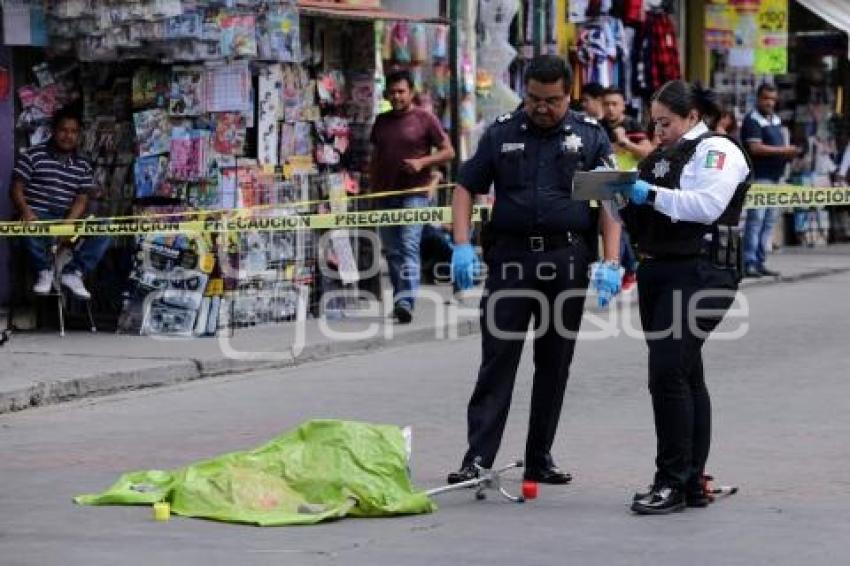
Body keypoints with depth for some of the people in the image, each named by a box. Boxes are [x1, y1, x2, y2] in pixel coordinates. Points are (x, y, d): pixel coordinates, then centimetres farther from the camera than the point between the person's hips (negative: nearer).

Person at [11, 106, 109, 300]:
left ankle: (72, 273, -16)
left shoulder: (83, 166, 13)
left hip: (68, 220, 4)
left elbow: (81, 200, 4)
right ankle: (45, 271, -14)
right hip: (37, 216, -4)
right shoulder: (33, 155, 3)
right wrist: (26, 212, -23)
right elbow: (17, 188, -2)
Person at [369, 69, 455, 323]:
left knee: (409, 247, -16)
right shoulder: (382, 121, 15)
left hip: (414, 194, -6)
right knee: (392, 250, 8)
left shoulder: (425, 119, 0)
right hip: (386, 194, 6)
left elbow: (448, 151, 0)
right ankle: (399, 300, 18)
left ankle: (406, 302, -24)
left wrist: (422, 162, -15)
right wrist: (373, 185, 12)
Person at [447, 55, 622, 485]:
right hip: (510, 256, 0)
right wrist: (462, 246, -4)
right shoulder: (502, 134, 7)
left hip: (567, 260, 1)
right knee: (498, 357, -5)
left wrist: (611, 263, -9)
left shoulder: (590, 137, 5)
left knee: (555, 363, 7)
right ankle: (477, 457, -7)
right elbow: (465, 188, 9)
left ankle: (540, 458, 16)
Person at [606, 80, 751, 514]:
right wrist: (621, 196, 5)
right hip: (657, 273, 9)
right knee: (686, 376, 11)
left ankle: (673, 481, -12)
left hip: (700, 274, -9)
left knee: (668, 372, -16)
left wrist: (651, 194, -22)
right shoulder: (659, 157, 21)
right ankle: (692, 483, 16)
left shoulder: (717, 151, -5)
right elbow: (639, 216, 24)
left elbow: (707, 204, -21)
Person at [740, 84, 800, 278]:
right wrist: (782, 150, -17)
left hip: (775, 177, 9)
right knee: (755, 219, -11)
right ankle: (749, 263, -11)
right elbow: (755, 148, -19)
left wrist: (789, 153, 7)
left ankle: (760, 262, 13)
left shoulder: (776, 120, 19)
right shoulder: (752, 120, -9)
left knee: (770, 220, 9)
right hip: (759, 176, -9)